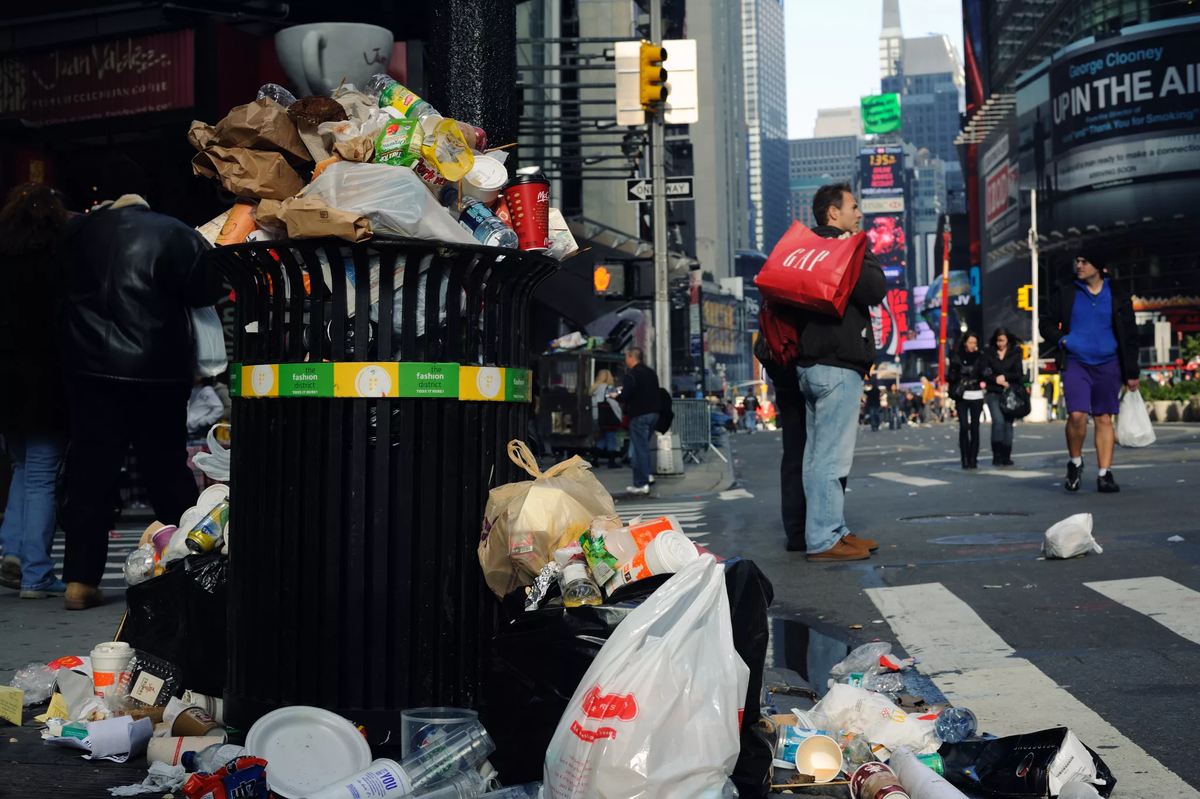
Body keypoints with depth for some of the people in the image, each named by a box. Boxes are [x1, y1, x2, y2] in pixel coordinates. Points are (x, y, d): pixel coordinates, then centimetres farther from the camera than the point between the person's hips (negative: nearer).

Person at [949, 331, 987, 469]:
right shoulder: (957, 357, 5)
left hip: (976, 396, 1)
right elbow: (952, 376, 3)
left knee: (974, 427, -1)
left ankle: (973, 459, 5)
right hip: (962, 396, -1)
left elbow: (984, 375, 5)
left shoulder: (980, 357, 8)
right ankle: (965, 459, -4)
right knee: (964, 427, -9)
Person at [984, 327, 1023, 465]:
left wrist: (1004, 377, -9)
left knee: (1008, 424, 2)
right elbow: (985, 373, 2)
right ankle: (997, 454, -12)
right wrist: (998, 380, -9)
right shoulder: (989, 353, 7)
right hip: (994, 393, -1)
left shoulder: (1015, 353, 7)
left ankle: (1006, 457, 8)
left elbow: (1018, 374, 1)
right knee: (998, 421, -17)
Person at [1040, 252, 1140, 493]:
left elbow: (1130, 336, 8)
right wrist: (1061, 340, -9)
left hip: (1107, 365, 1)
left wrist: (1132, 373, 5)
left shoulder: (1118, 296, 6)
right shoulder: (1066, 293, 5)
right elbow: (1046, 324, 12)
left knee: (1104, 419, 2)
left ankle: (1104, 474, 7)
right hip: (1075, 364, -1)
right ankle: (1075, 461, 8)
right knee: (1076, 415, -16)